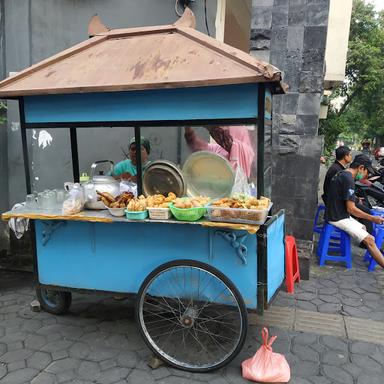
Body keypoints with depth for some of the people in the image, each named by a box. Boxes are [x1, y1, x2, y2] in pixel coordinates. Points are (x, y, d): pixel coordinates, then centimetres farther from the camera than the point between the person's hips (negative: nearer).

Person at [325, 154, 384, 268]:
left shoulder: (341, 174, 10)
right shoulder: (348, 179, -21)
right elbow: (351, 209, -23)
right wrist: (372, 218, -16)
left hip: (336, 214, 11)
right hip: (338, 218, -11)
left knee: (363, 228, 22)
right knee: (369, 240, -14)